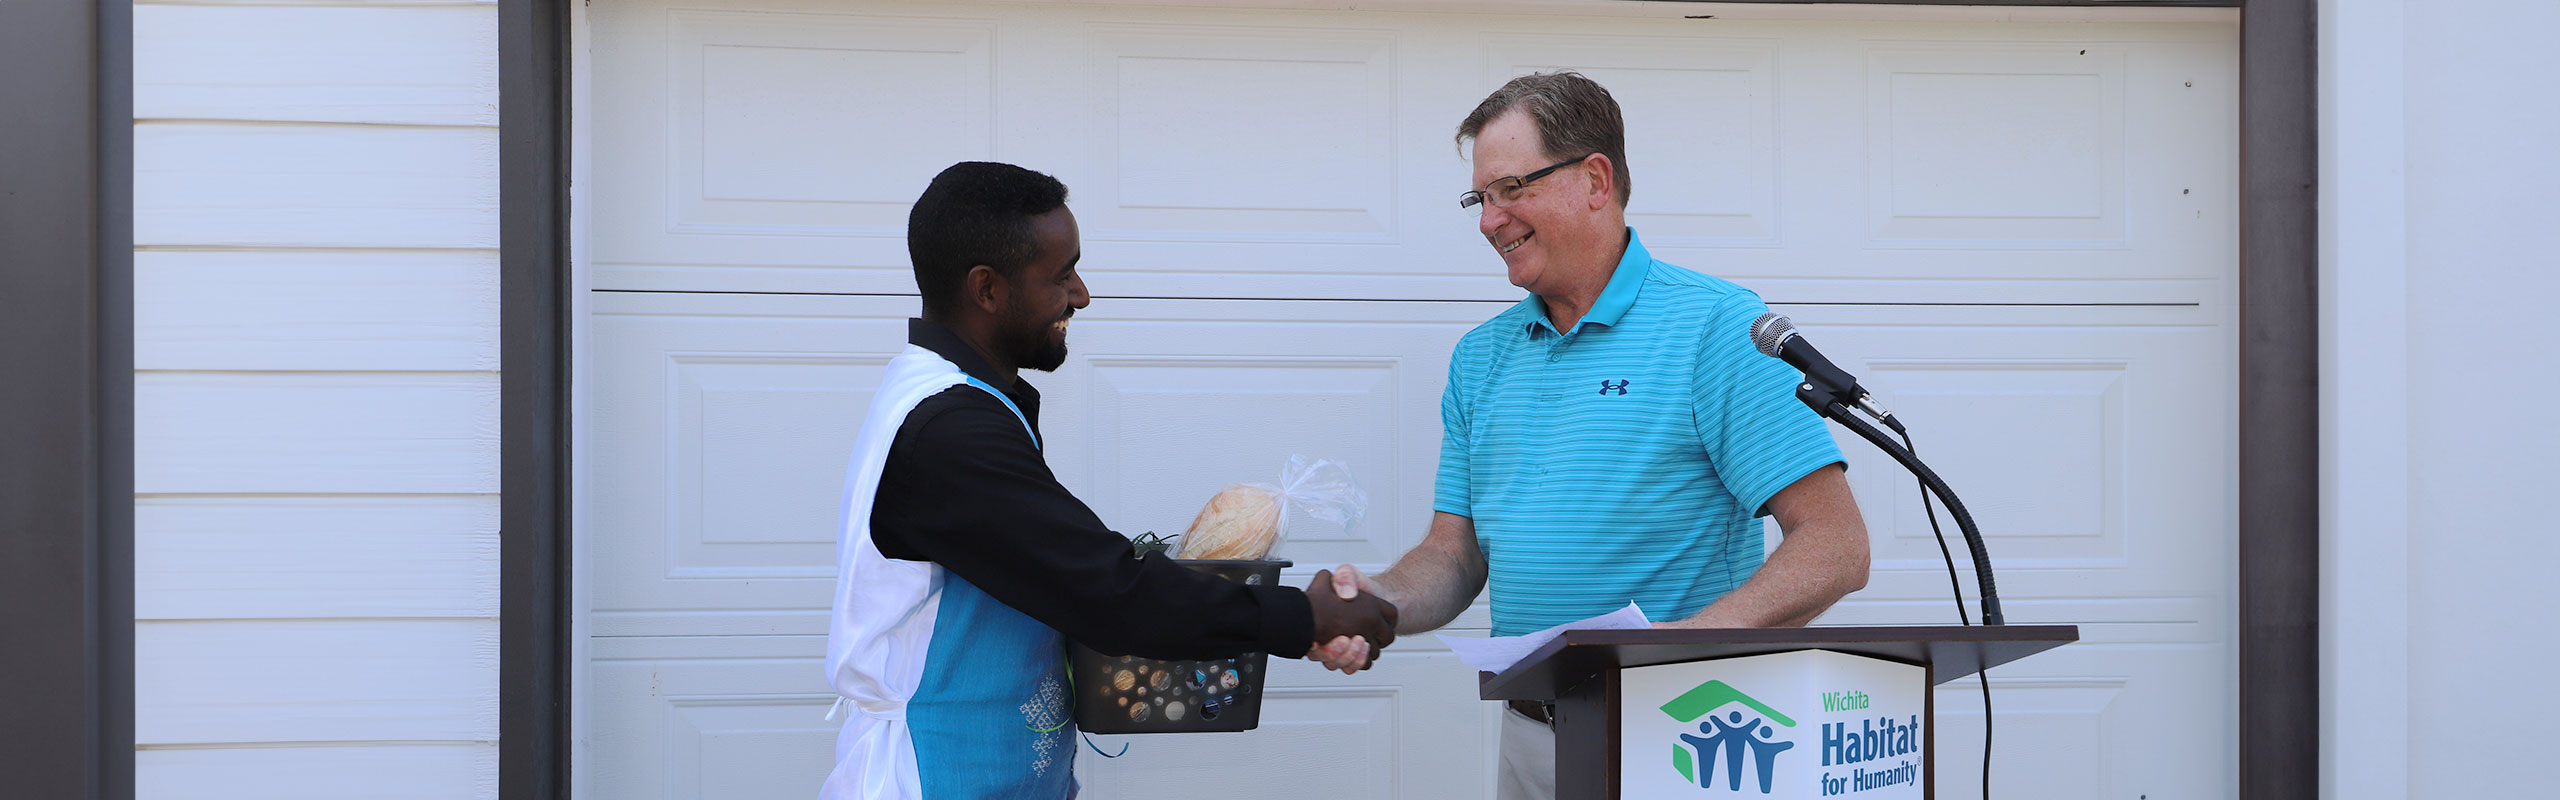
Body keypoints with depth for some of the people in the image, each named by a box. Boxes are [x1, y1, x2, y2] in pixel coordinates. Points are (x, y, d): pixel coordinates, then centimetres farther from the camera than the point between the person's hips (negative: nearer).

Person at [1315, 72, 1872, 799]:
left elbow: (1836, 548, -16)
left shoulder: (1718, 329, -9)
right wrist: (1379, 605, -11)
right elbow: (1457, 554, 11)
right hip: (1527, 739, 6)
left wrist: (1695, 639, -30)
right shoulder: (1481, 357, 11)